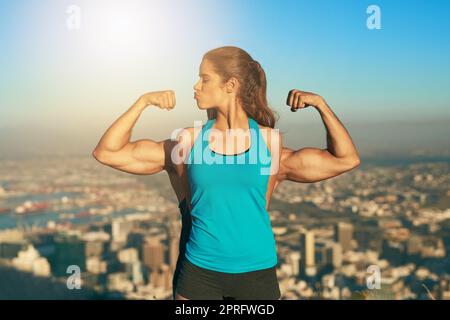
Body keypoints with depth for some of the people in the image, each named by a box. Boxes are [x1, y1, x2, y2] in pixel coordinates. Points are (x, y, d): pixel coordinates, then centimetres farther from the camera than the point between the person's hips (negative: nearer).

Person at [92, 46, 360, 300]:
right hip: (199, 271, 1)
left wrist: (320, 103, -6)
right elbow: (106, 152, 1)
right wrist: (143, 102, -6)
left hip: (257, 272, 0)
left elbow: (347, 159, 0)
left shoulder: (271, 141, 0)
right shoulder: (189, 141, 1)